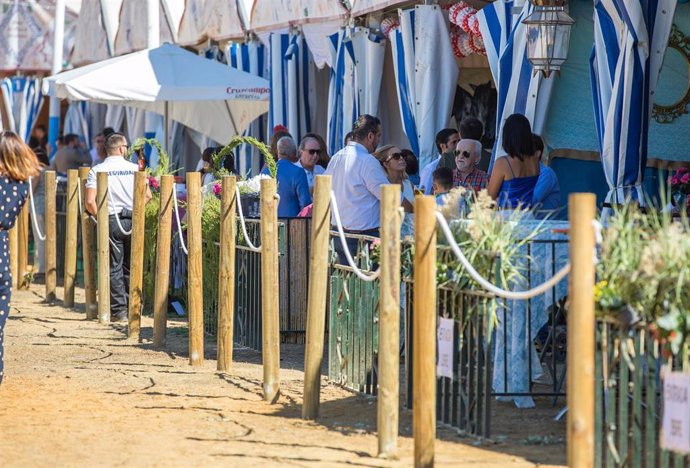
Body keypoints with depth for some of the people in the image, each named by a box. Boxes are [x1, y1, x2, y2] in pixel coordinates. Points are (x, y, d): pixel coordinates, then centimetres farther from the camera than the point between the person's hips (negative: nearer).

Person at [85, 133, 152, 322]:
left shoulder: (97, 170, -2)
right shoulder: (135, 168, 2)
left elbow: (90, 201, -11)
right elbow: (147, 195, -1)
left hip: (111, 221, -2)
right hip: (132, 220, 2)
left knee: (114, 267, 2)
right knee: (131, 266, 13)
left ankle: (119, 310, -1)